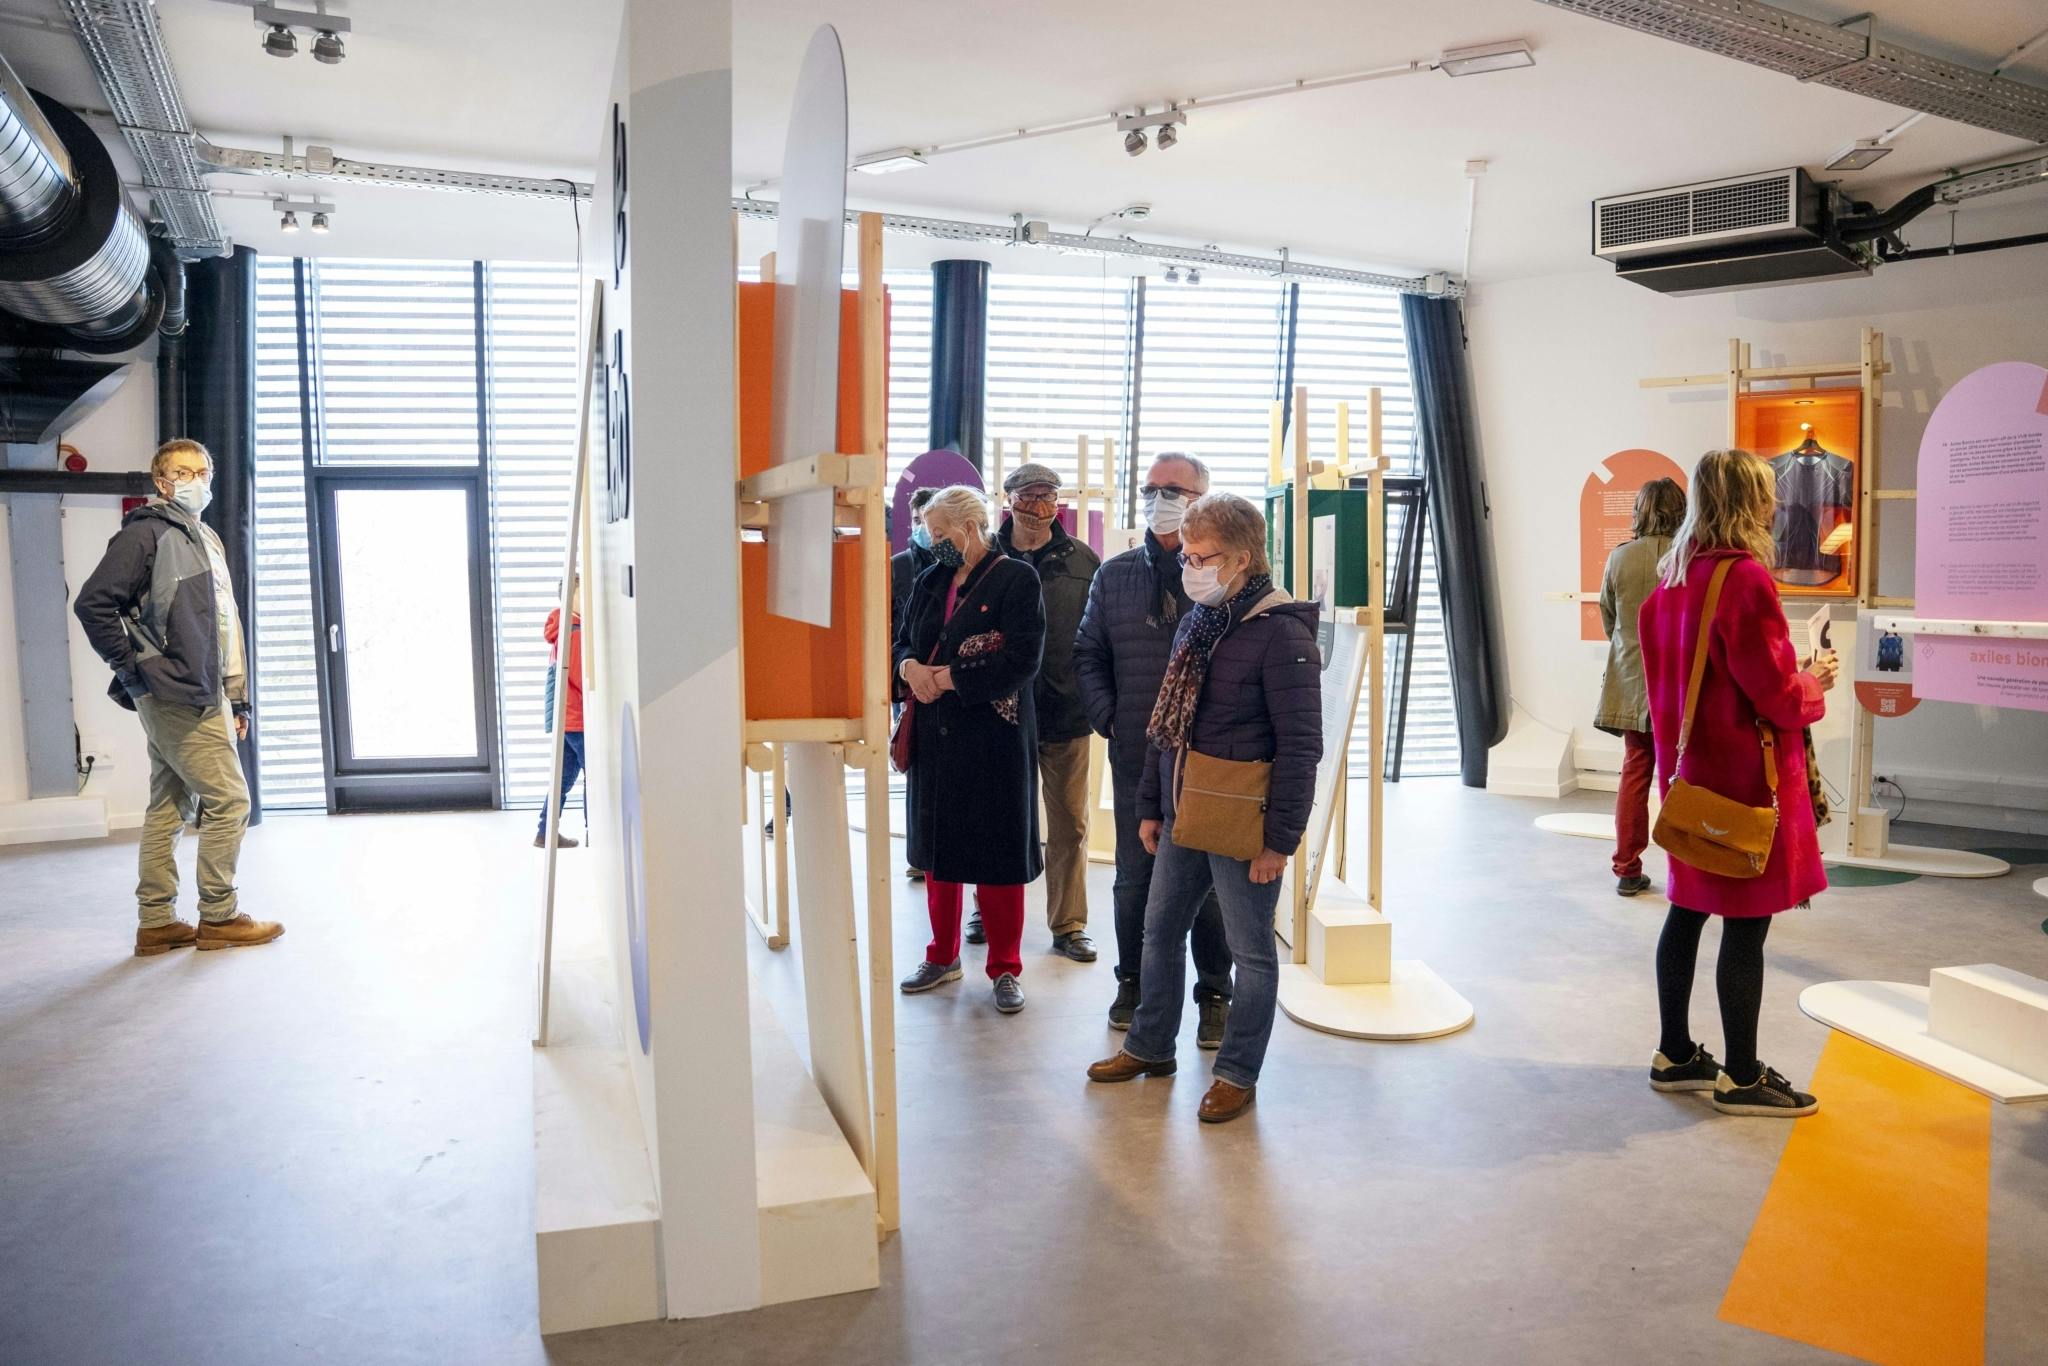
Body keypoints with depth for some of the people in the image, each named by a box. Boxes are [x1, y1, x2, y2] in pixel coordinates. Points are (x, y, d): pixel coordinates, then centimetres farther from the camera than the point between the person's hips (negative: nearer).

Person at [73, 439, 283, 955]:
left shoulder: (206, 539, 19)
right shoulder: (145, 533, -7)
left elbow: (224, 626, 20)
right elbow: (93, 603, -15)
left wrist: (237, 697, 17)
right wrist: (133, 665, -12)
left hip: (203, 693, 9)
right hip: (175, 695, -9)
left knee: (171, 806, 11)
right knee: (228, 799, -7)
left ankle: (156, 923, 17)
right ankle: (218, 917, 3)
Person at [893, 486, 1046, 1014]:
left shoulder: (1016, 579, -8)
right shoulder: (930, 582, 12)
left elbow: (1021, 660, -16)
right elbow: (903, 641, 17)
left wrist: (946, 678, -14)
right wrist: (911, 668, -7)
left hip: (993, 738, -6)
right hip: (935, 735, 6)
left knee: (998, 854, 3)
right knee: (937, 849, 13)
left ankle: (1006, 968, 17)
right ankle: (943, 956, 30)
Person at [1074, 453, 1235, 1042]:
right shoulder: (1114, 574, 8)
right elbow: (1088, 654, 13)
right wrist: (1107, 718, 2)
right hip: (1135, 755, 3)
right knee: (1134, 875, 13)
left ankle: (1213, 994, 21)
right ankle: (1132, 980, 30)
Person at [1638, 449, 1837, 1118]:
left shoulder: (1671, 577, 8)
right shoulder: (1745, 577, -18)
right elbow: (1777, 695, -17)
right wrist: (1817, 682, 3)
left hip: (1686, 767, 9)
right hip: (1744, 774, -9)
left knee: (1689, 910, 15)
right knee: (1746, 924, 1)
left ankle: (1675, 1055, 25)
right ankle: (1741, 1077, 12)